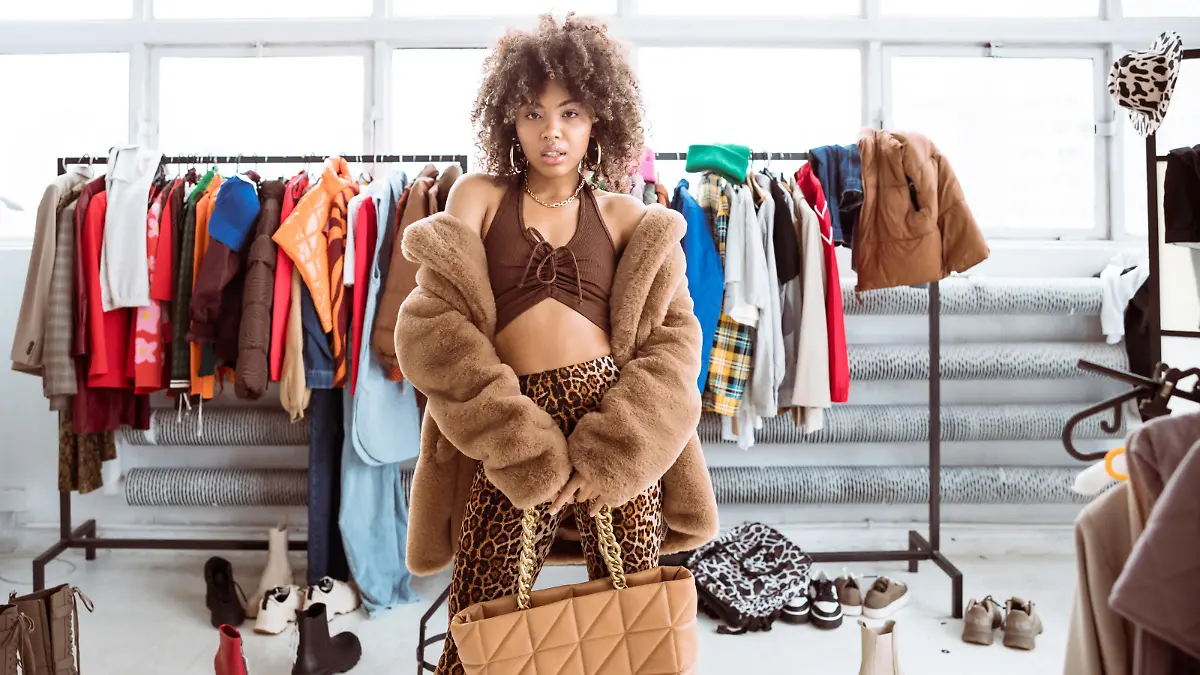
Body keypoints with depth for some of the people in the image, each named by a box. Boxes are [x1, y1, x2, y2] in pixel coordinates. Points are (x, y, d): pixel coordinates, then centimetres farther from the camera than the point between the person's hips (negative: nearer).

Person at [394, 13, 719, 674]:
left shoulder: (626, 217, 9)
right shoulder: (478, 198, 7)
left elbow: (674, 337, 2)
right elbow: (430, 323, -3)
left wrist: (609, 453, -12)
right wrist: (524, 450, -11)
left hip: (613, 430, 1)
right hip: (507, 441, 0)